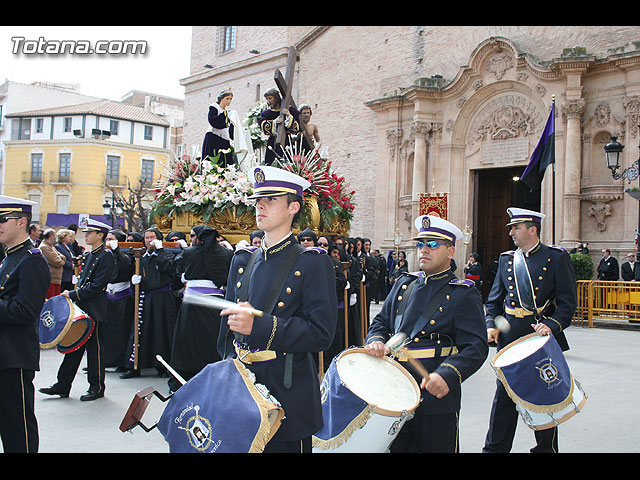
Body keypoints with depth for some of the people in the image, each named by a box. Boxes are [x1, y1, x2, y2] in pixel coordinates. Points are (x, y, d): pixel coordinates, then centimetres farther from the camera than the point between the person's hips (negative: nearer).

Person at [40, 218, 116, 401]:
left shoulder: (106, 256, -11)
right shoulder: (89, 256, 16)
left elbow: (97, 285, -18)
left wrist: (73, 295, -16)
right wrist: (73, 294, 7)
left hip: (95, 311, -9)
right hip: (82, 308, 9)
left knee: (94, 348, 0)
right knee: (74, 345, 12)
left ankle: (97, 387, 12)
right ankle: (63, 385, 19)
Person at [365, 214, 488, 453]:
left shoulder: (464, 294, -3)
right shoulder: (403, 284, 13)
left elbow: (476, 347, -13)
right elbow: (381, 322, 18)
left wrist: (447, 375, -30)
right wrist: (376, 341, -6)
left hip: (436, 399, -4)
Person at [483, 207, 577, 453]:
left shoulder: (557, 257, -2)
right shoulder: (506, 259, 10)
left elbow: (568, 301, -6)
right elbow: (495, 299, 14)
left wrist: (552, 324, -22)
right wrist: (492, 325, -2)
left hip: (544, 336, -3)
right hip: (510, 338, 3)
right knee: (504, 396, 4)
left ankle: (545, 448, 26)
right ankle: (495, 448, 14)